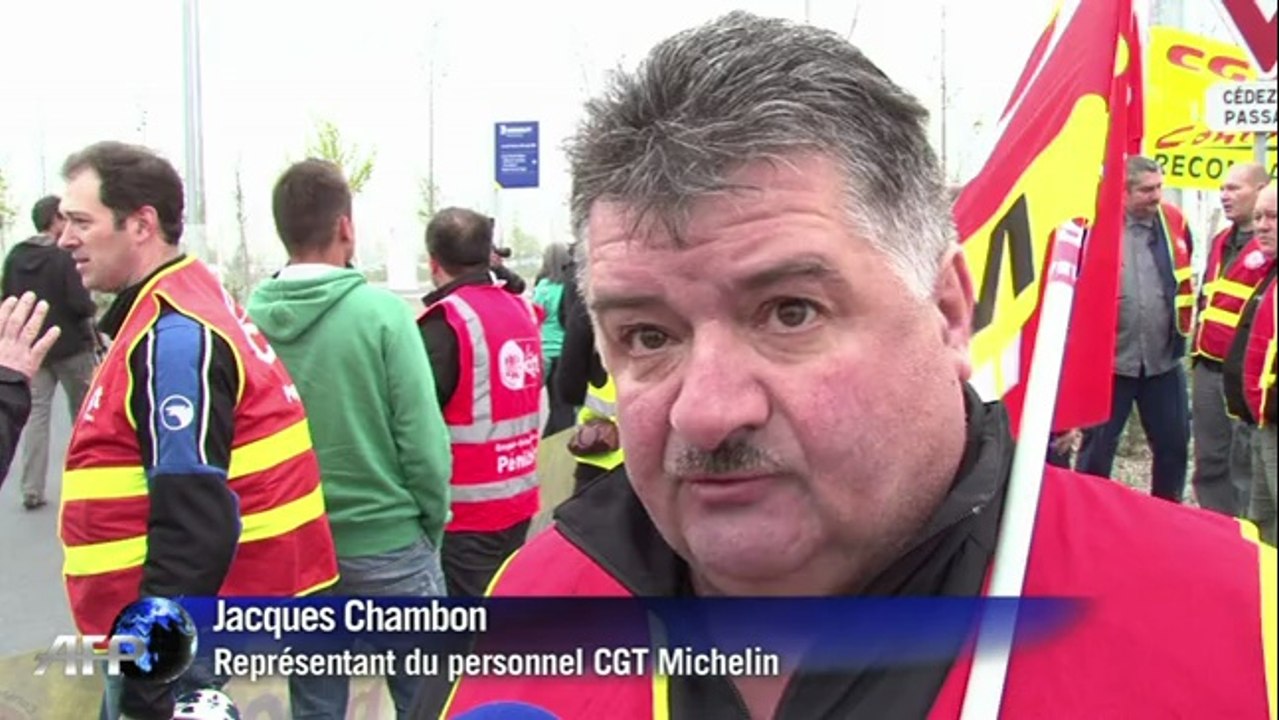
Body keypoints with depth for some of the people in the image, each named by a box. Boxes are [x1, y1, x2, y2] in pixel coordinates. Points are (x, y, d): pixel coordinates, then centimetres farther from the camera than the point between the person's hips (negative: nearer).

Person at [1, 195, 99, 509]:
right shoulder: (65, 257, -15)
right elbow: (80, 304, -20)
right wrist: (91, 310, 0)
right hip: (70, 345, -5)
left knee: (36, 413, 6)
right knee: (83, 412, 10)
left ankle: (32, 490, 1)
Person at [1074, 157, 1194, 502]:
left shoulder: (1174, 221, 2)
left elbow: (1186, 277, 17)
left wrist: (1183, 327, 17)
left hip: (1164, 357, 4)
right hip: (1111, 356, -4)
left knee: (1174, 442, 13)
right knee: (1099, 444, 6)